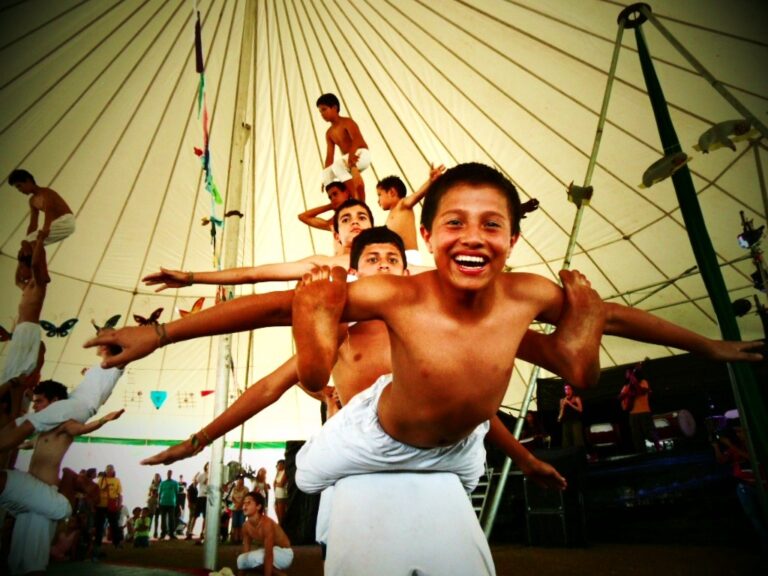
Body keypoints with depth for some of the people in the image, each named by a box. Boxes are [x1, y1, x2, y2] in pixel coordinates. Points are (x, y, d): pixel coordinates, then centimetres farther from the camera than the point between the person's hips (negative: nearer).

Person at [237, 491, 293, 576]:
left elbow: (269, 555, -32)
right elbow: (245, 553, -2)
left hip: (284, 554, -7)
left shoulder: (267, 523, -29)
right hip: (269, 551, 7)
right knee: (241, 560, -7)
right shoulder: (246, 526, -7)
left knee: (253, 558, -28)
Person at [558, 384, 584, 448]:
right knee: (566, 441, -4)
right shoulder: (562, 400, 13)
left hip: (576, 421, -3)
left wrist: (569, 403, -10)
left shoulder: (576, 398, 6)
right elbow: (561, 412, 12)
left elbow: (580, 409, -6)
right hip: (566, 422, 3)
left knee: (578, 439, -13)